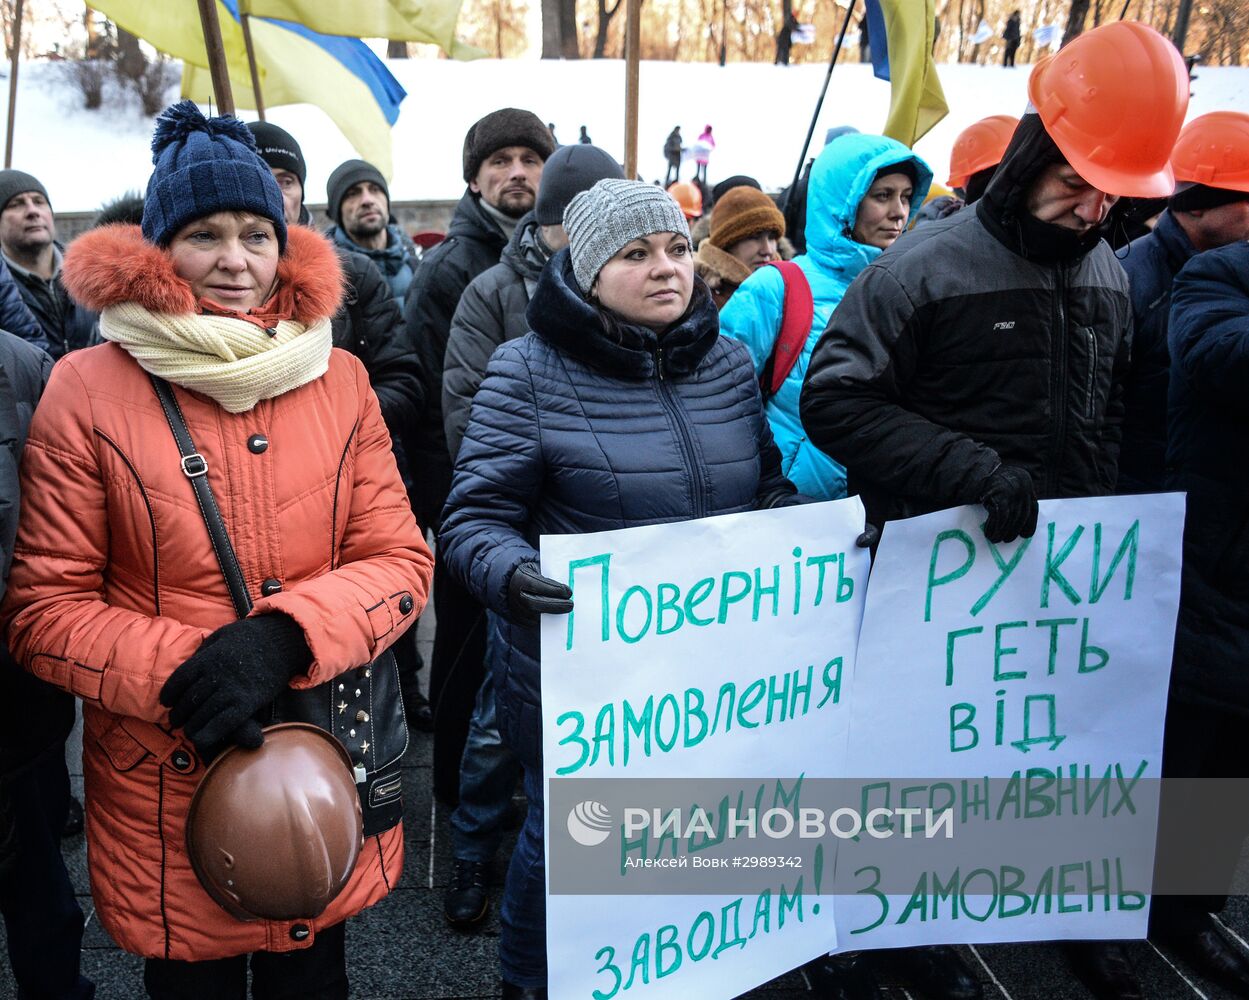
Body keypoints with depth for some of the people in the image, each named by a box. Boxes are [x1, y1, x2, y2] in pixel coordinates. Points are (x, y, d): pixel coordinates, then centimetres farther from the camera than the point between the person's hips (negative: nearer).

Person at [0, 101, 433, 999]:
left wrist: (285, 634, -20)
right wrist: (176, 675, -21)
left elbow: (402, 560, -2)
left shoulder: (340, 380, 1)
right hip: (165, 790, -2)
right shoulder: (87, 391, -6)